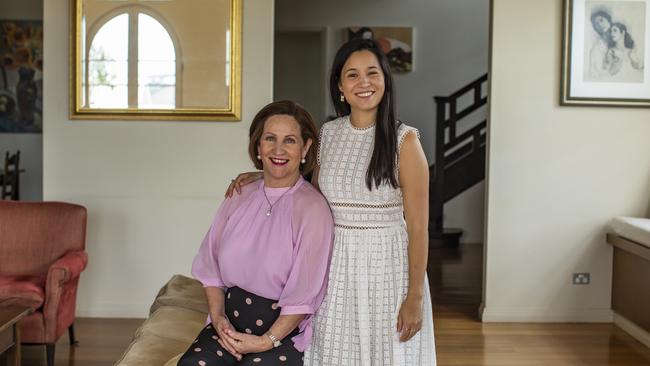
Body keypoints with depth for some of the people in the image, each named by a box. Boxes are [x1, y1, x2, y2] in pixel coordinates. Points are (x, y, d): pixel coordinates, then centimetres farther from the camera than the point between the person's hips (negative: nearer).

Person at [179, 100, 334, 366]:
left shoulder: (313, 208, -9)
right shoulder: (239, 198, 7)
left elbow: (304, 294, -11)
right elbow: (211, 267, 10)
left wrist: (266, 341, -14)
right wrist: (218, 316, -5)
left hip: (285, 329, -3)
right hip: (229, 320, 4)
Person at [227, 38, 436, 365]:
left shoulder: (404, 140, -9)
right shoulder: (328, 133, 5)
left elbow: (418, 227, -9)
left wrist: (415, 297, -12)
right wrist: (262, 177, 8)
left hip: (388, 268, -4)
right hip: (336, 267, 4)